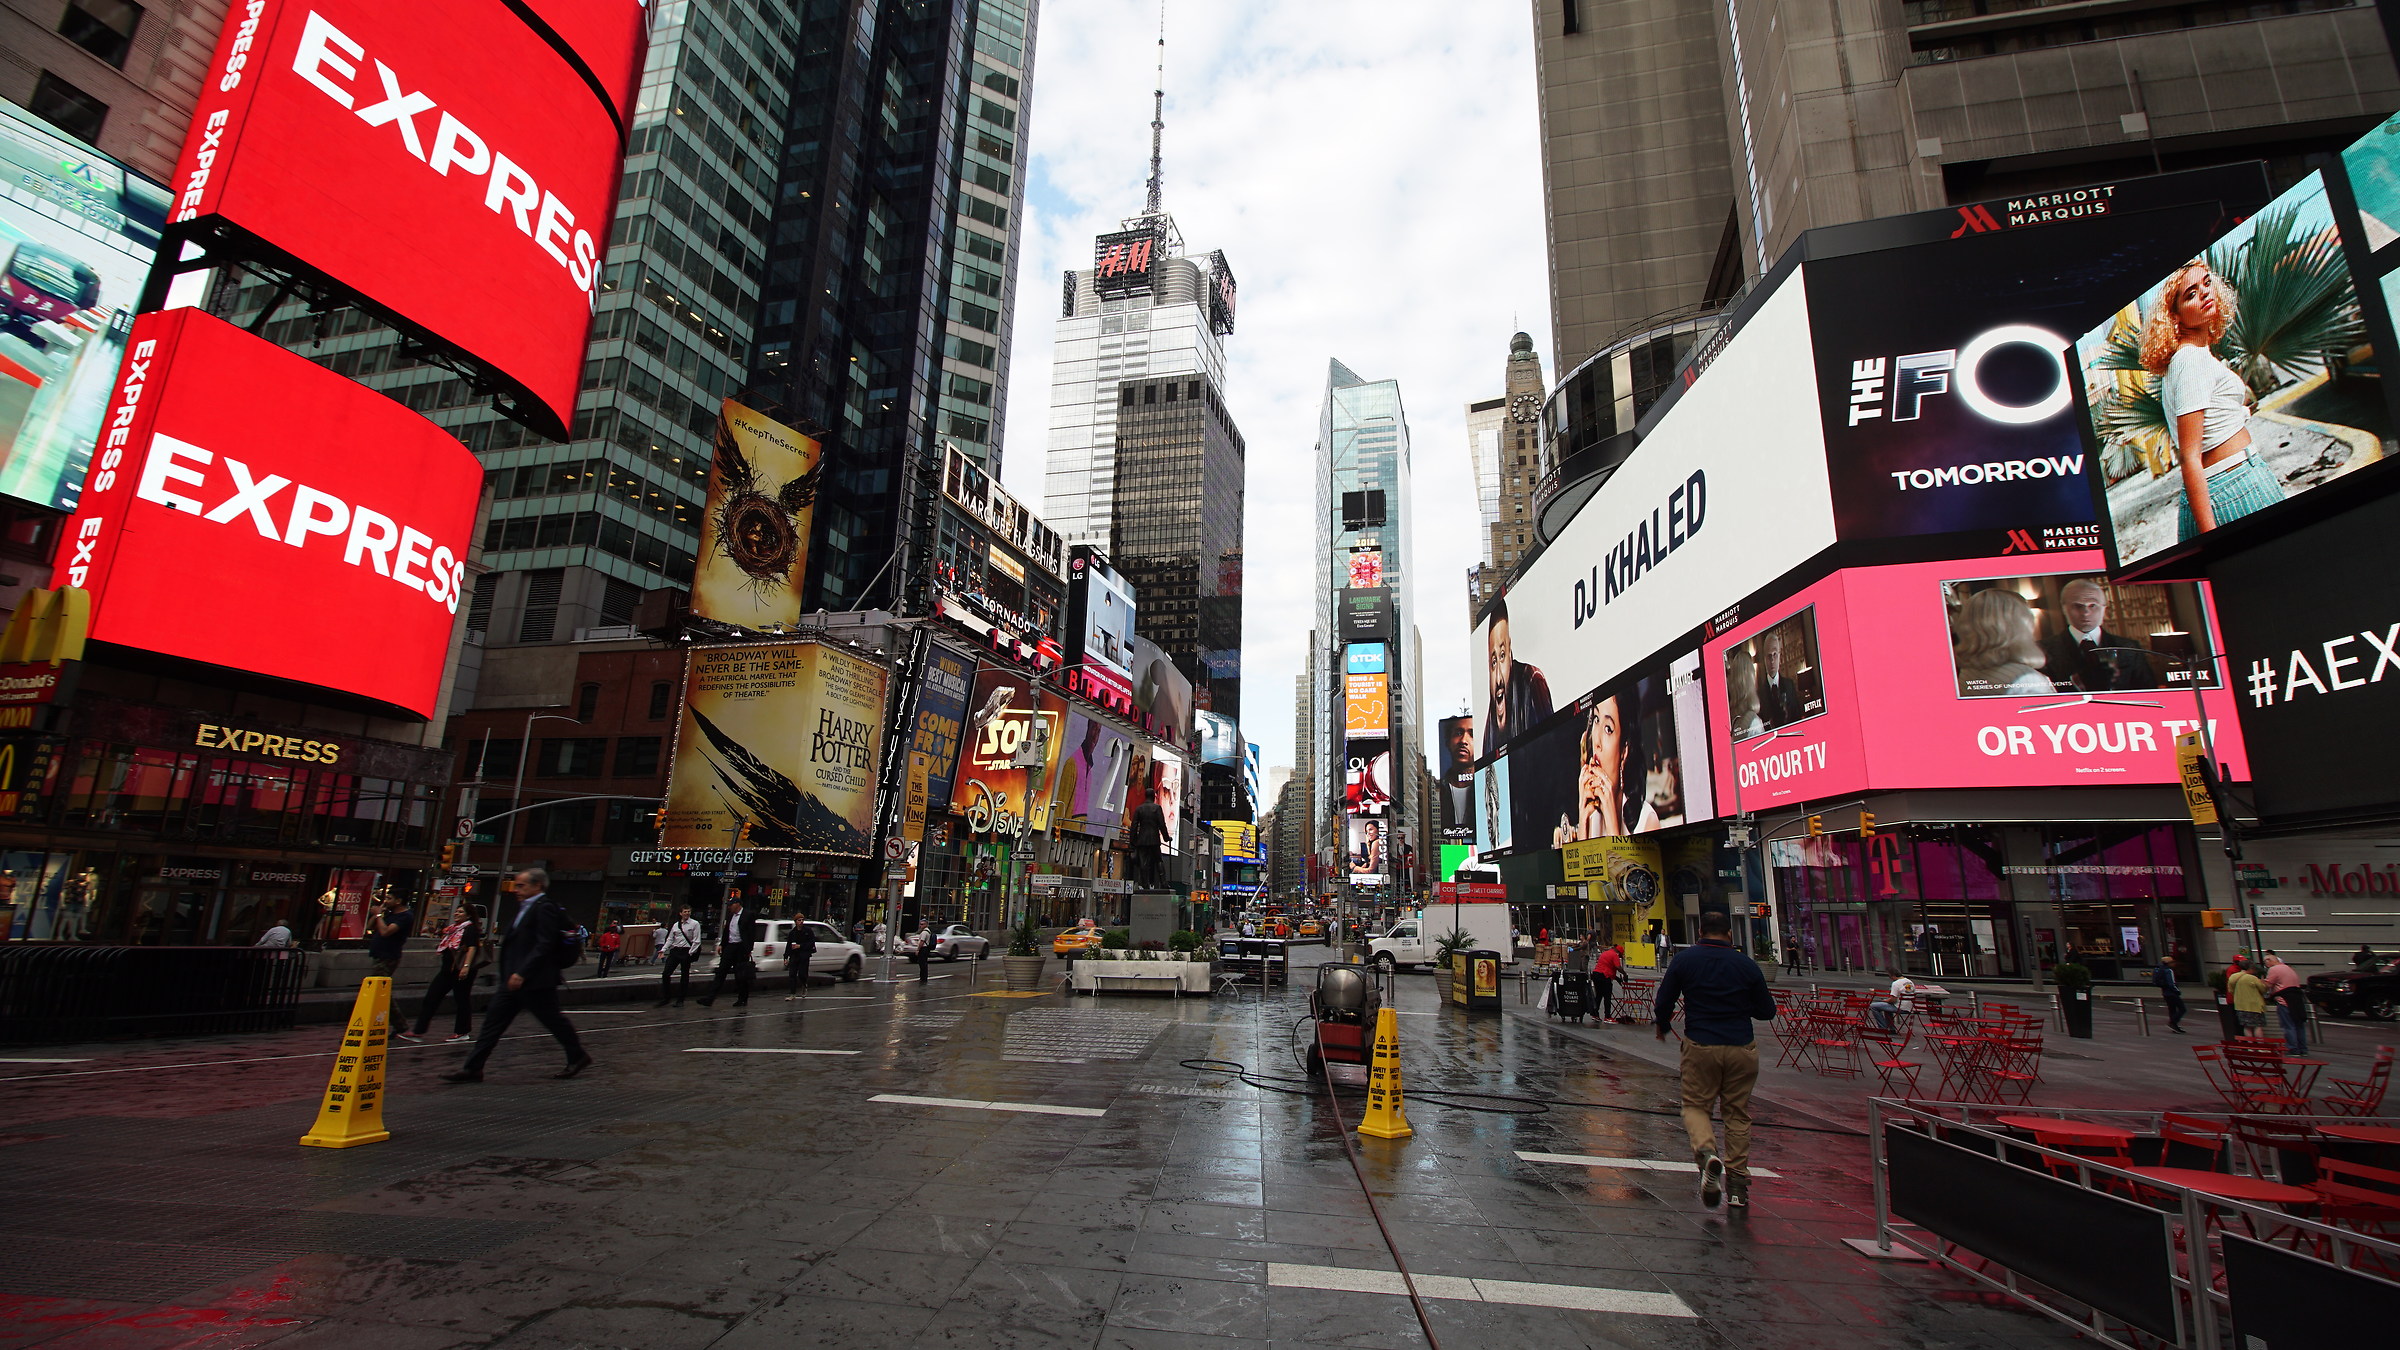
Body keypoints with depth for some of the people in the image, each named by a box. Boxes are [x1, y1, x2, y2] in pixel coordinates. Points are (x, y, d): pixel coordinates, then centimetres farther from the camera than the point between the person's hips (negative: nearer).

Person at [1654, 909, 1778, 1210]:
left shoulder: (1684, 959, -2)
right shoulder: (1747, 965, 0)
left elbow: (1664, 1002, -1)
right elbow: (1767, 1011, 7)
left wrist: (1663, 1027, 19)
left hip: (1700, 1046, -1)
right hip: (1742, 1048, 2)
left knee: (1695, 1104, 10)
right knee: (1738, 1112, 13)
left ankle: (1706, 1152, -17)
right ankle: (1737, 1182, 15)